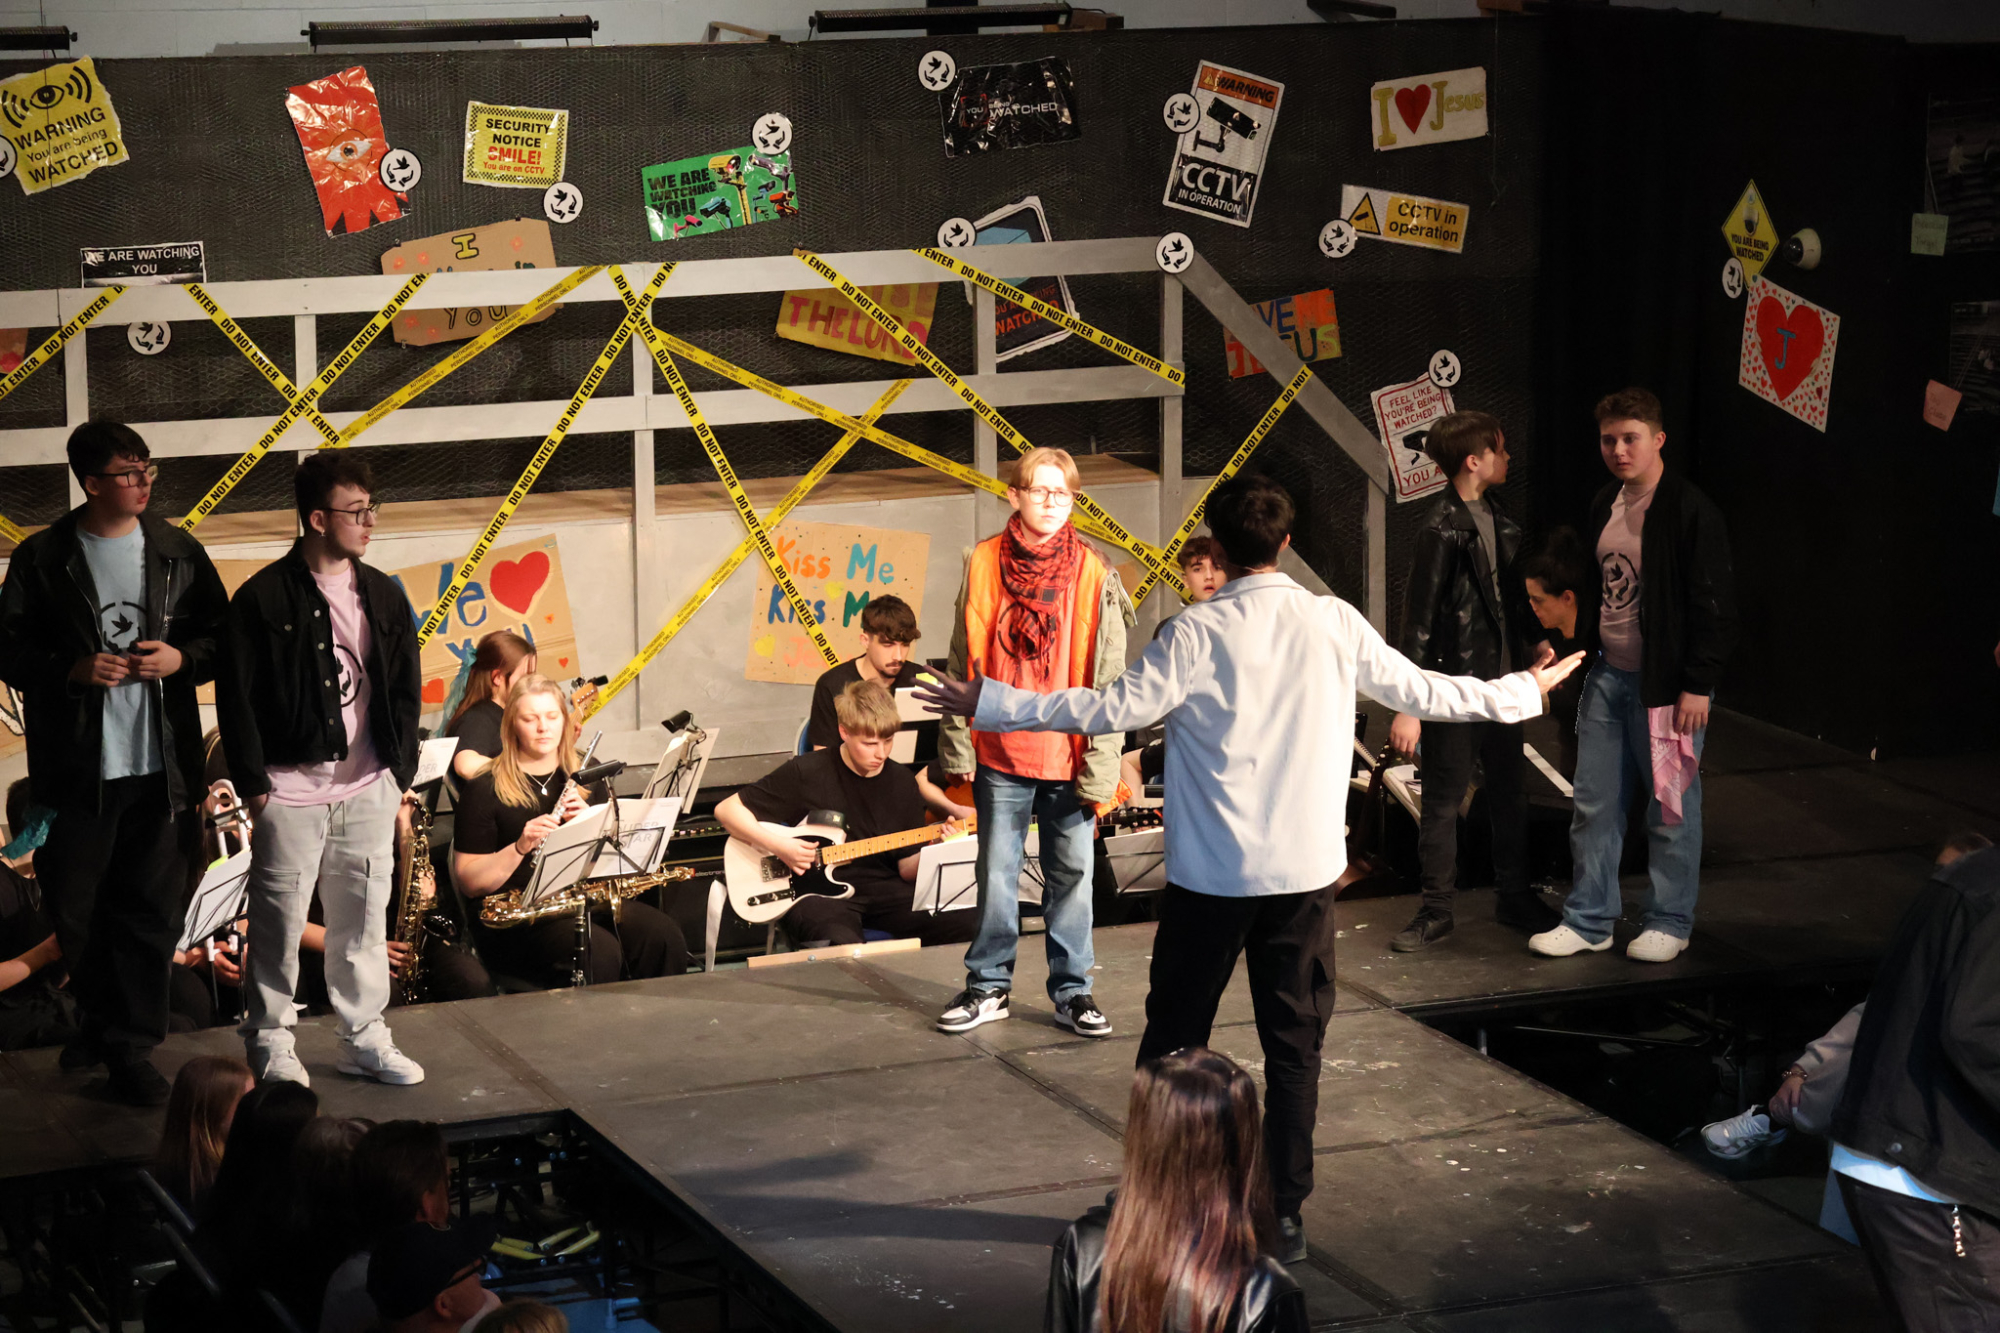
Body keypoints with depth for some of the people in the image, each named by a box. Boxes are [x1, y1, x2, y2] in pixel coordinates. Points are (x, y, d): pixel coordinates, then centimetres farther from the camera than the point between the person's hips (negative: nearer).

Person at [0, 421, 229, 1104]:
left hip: (161, 766, 1)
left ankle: (130, 1049, 12)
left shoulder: (179, 553, 4)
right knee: (73, 908, 9)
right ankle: (99, 1018, 33)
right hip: (77, 767, -1)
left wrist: (182, 658, -10)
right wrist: (73, 670, -16)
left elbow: (222, 638, 10)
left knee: (149, 913, 3)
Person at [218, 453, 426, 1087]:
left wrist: (401, 771, 9)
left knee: (364, 917, 10)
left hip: (368, 790, 4)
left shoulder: (383, 595, 8)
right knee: (279, 922, 2)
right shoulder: (263, 597, -8)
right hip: (290, 790, -4)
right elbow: (237, 696, -6)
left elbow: (406, 689, 14)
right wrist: (253, 781, -8)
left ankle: (364, 1038, 22)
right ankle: (268, 1040, 15)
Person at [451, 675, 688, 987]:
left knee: (665, 935, -23)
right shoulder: (486, 790, 0)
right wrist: (521, 846, -19)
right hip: (519, 919, -5)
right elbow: (468, 882, -5)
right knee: (599, 951, -34)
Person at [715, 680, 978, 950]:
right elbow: (727, 809, -1)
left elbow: (907, 869, 12)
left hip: (883, 891, 5)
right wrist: (778, 846, -14)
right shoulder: (806, 773, -4)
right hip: (817, 894, -5)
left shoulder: (902, 783, 9)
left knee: (965, 927, -19)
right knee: (843, 945, -40)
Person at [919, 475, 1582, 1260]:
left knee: (1174, 1039, 12)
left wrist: (990, 706, -6)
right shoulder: (1336, 626, -3)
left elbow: (1116, 708, -13)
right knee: (1294, 1045, 10)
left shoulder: (1198, 634, -12)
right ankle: (1285, 1215, 12)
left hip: (1210, 876, -2)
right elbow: (1423, 693, 7)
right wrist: (1524, 692, 24)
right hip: (1305, 872, 2)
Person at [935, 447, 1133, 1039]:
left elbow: (1108, 679, -2)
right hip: (1000, 753, 1)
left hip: (1070, 758, -1)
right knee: (997, 874, 9)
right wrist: (958, 750, 2)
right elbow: (963, 665, 4)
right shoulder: (983, 564, 0)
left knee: (1071, 875, 7)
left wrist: (1101, 768, -6)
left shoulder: (1093, 574, -3)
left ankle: (1073, 990, 20)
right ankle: (988, 986, 21)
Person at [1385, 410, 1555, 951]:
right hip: (1454, 685, -7)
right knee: (1443, 801, 3)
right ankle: (1436, 910, 13)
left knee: (1509, 792, 16)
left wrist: (1535, 643, 15)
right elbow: (1418, 621, -16)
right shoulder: (1442, 530, -16)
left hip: (1501, 681, 7)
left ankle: (1513, 896, 29)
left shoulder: (1497, 519, 6)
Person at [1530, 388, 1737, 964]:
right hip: (1608, 675, 7)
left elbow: (1714, 605, -14)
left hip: (1666, 684, -7)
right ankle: (1589, 920, 19)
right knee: (1594, 805, 10)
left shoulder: (1691, 512, -14)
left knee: (1671, 808, 4)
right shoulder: (1605, 506, 9)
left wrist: (1697, 684, -16)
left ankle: (1669, 922, 17)